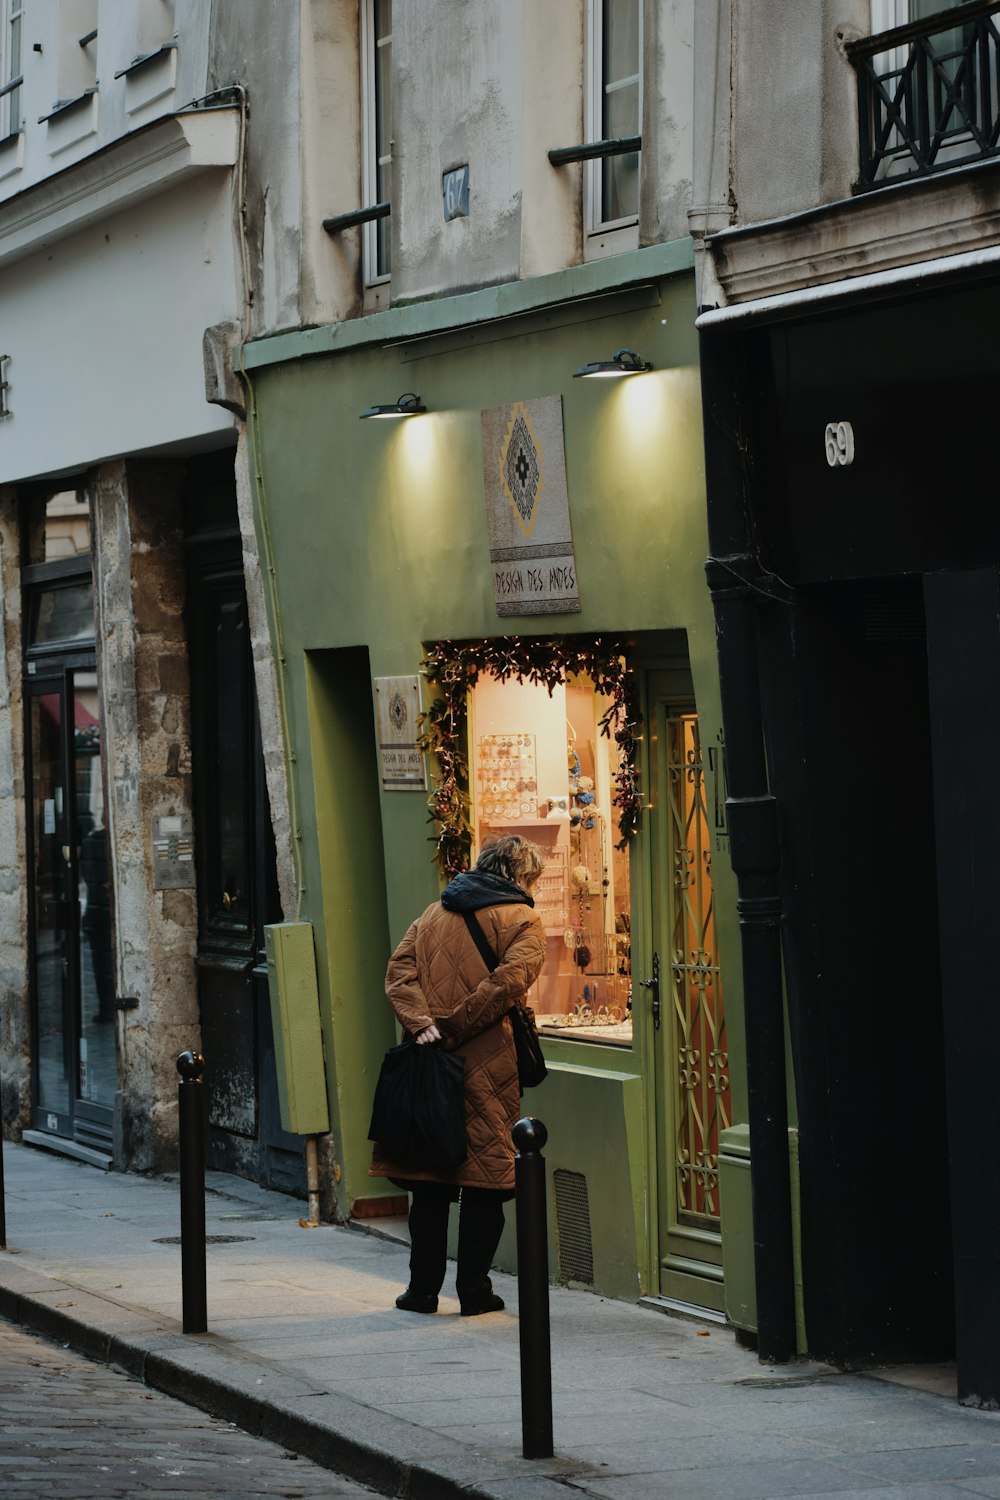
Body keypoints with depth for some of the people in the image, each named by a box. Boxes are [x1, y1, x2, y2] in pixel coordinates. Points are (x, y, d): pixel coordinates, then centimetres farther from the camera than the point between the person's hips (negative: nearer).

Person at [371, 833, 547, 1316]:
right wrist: (452, 1028, -11)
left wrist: (421, 1023, -9)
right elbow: (508, 981, -15)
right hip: (488, 1067, -4)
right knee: (484, 1183, 3)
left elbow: (399, 970, 3)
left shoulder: (434, 913, 15)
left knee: (429, 1184, 10)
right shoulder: (523, 921, -1)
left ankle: (423, 1288, 13)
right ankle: (474, 1290, 3)